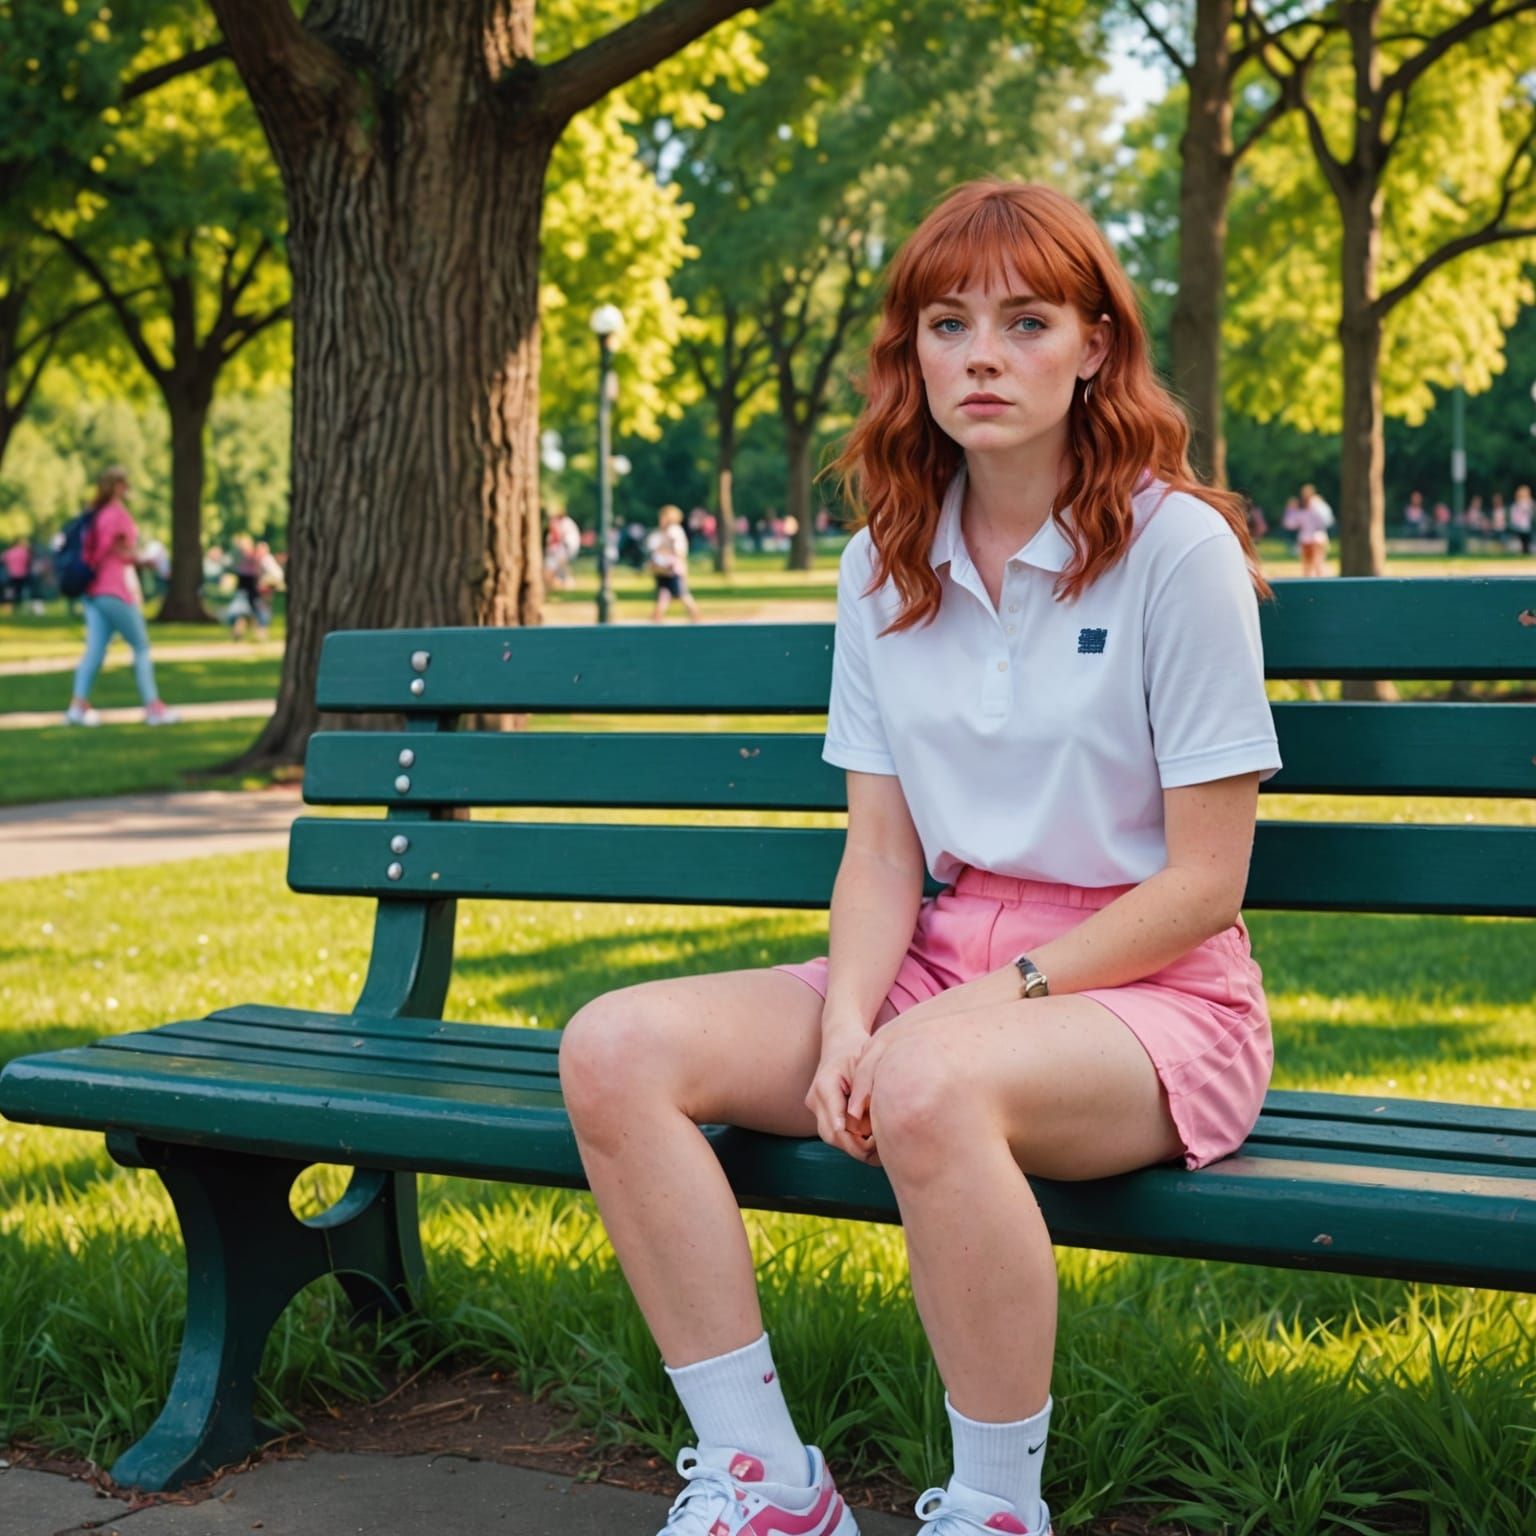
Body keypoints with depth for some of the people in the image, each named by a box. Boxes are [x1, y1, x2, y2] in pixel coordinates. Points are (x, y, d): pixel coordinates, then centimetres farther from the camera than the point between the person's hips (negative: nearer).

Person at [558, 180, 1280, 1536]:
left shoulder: (1175, 547, -8)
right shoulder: (886, 566, 8)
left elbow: (1204, 880, -9)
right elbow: (883, 849, 7)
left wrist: (1009, 993, -15)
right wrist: (845, 1021, -11)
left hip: (1147, 989, -6)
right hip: (939, 967, 6)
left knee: (928, 1083, -39)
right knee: (616, 1048, -15)